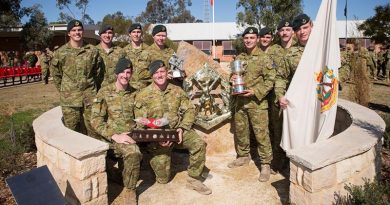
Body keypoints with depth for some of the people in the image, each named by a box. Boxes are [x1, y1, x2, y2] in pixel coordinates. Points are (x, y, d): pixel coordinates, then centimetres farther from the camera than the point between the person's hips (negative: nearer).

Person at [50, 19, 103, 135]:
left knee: (91, 129, 6)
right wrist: (64, 91, 9)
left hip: (90, 97, 1)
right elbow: (55, 74, 10)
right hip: (69, 99, -1)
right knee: (72, 131, 5)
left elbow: (98, 73, 11)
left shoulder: (92, 51, 4)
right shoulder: (61, 52, 1)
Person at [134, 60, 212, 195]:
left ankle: (194, 179, -6)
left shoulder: (177, 91, 6)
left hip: (178, 130, 2)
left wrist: (182, 128, -11)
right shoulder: (143, 95, -3)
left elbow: (189, 110, 5)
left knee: (199, 144, -26)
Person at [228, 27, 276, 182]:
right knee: (240, 131, 16)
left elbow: (270, 80, -9)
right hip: (240, 101, 6)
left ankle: (265, 165, 9)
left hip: (257, 102, -6)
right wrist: (232, 79, -1)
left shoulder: (264, 58, -5)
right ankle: (243, 156, 35)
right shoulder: (239, 58, 12)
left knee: (261, 134, -3)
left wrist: (256, 92, -19)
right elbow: (234, 75, 23)